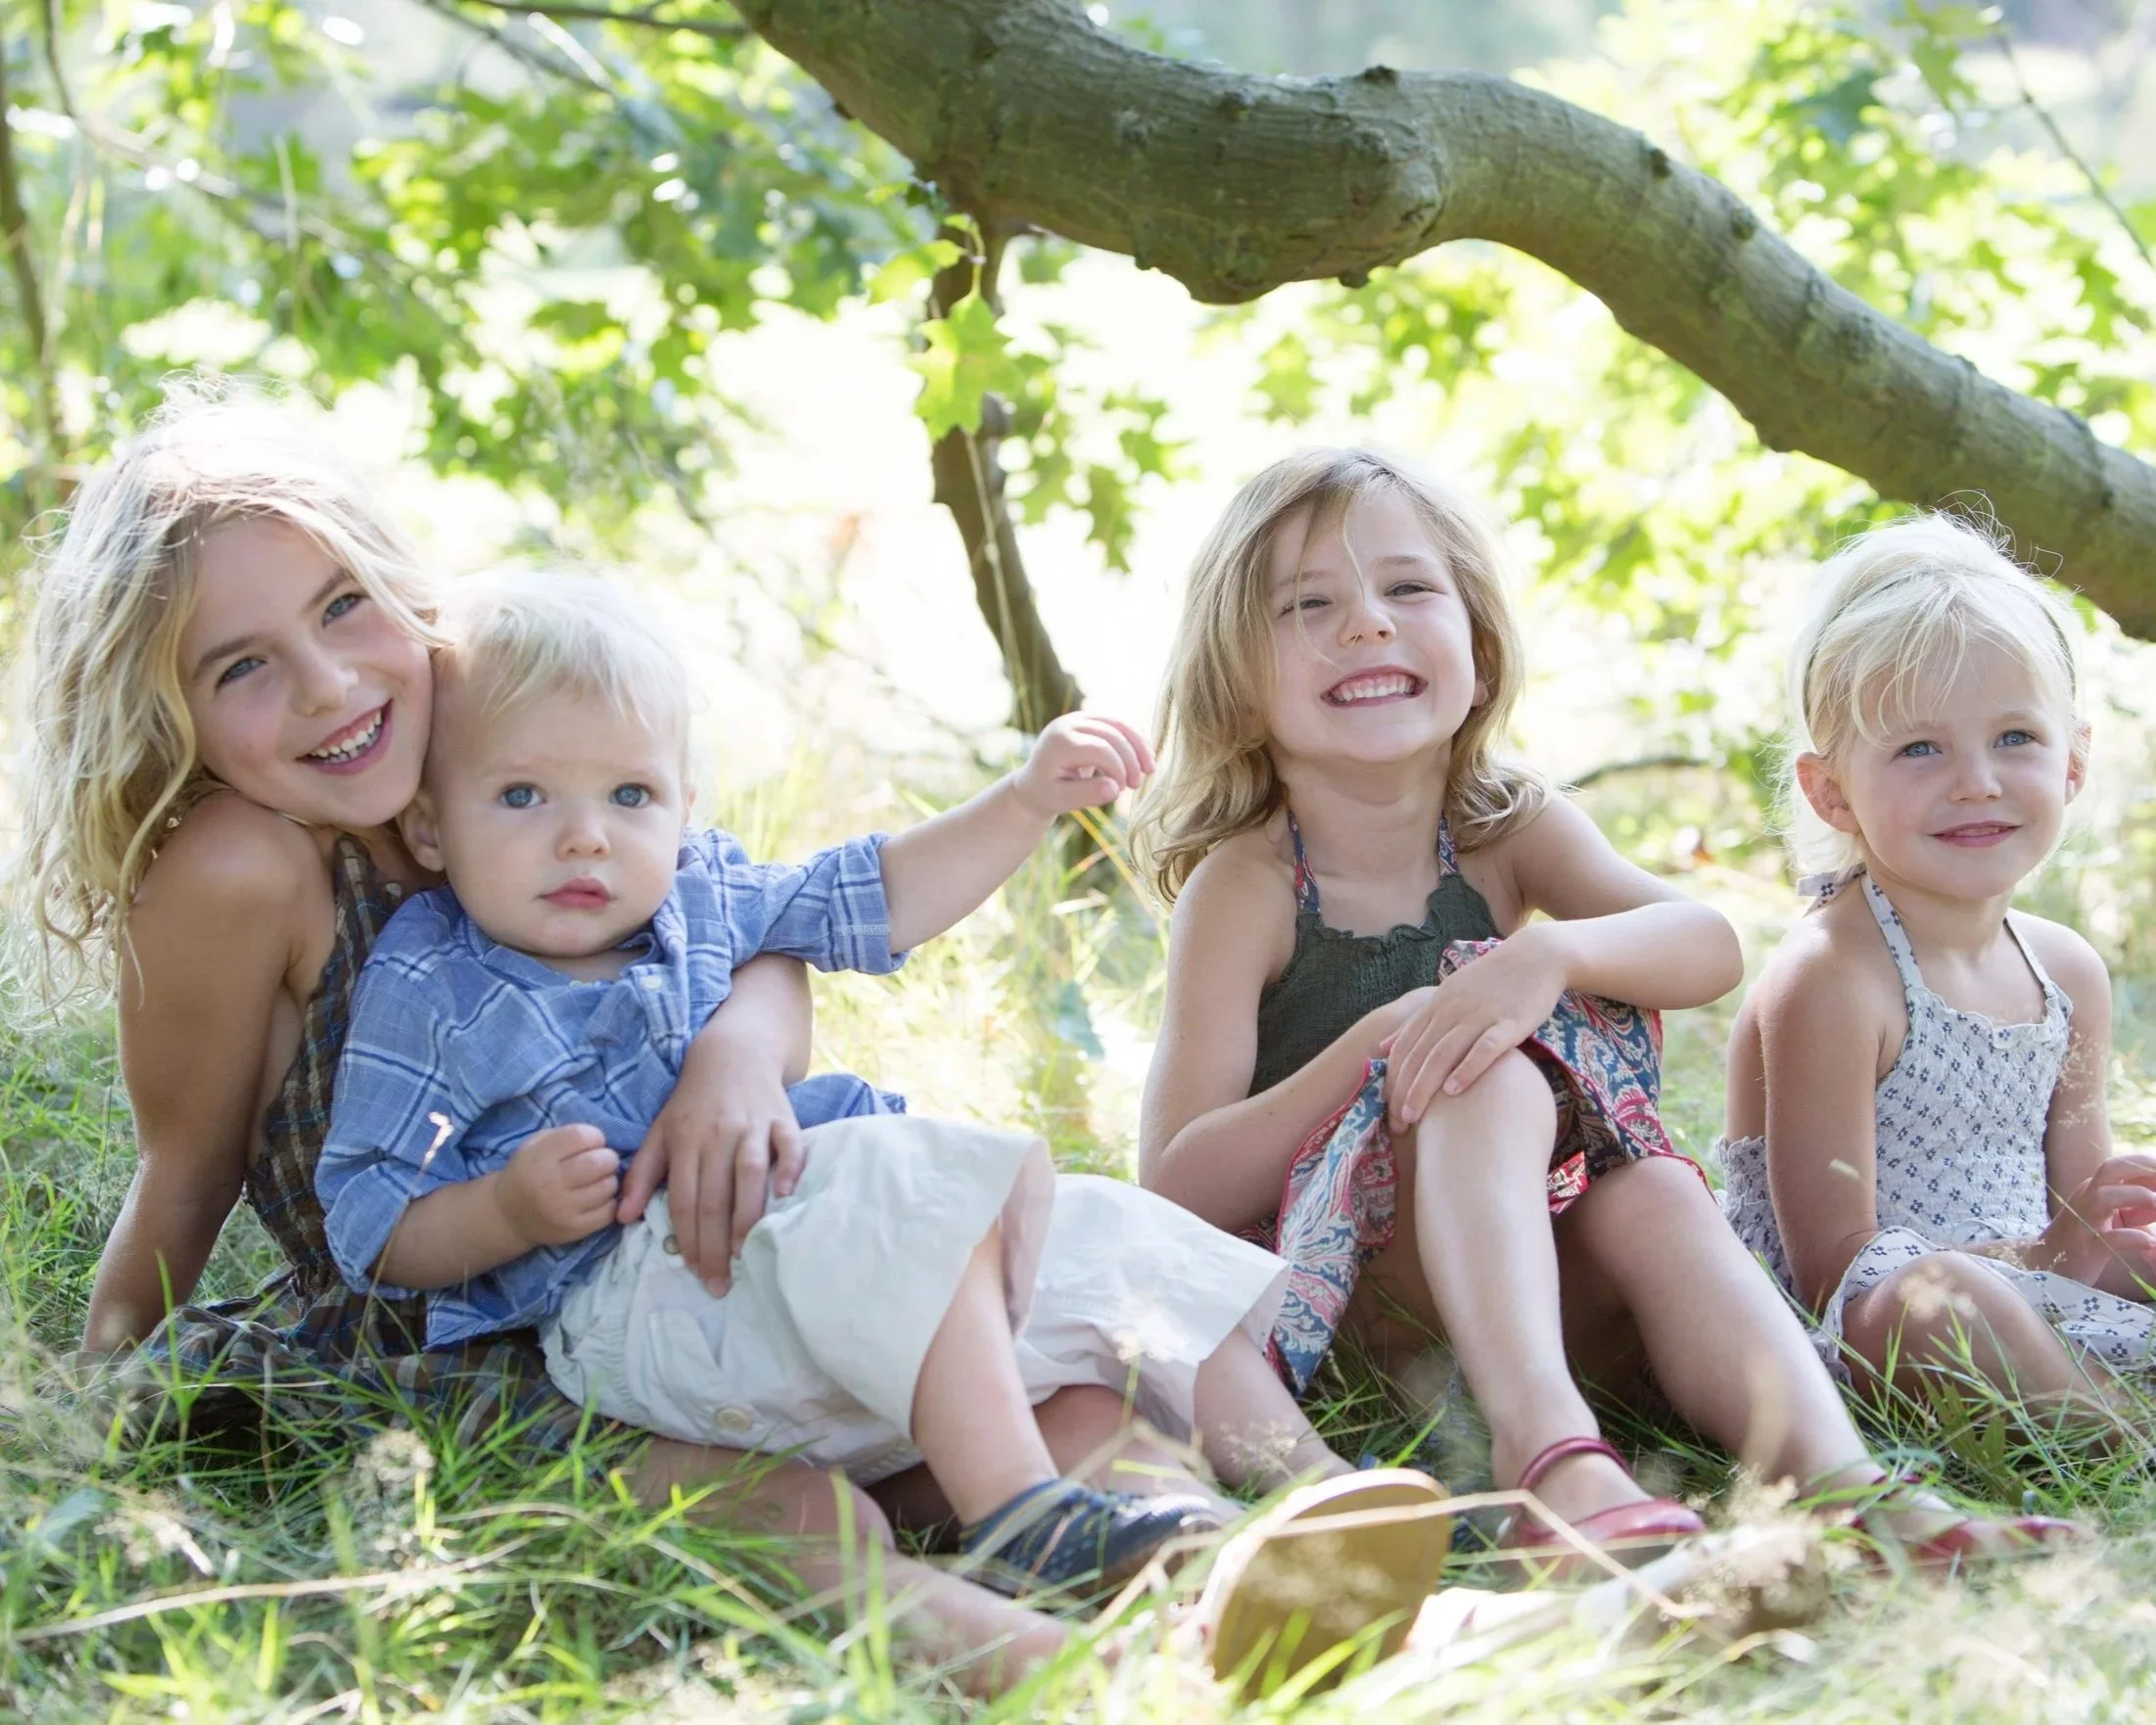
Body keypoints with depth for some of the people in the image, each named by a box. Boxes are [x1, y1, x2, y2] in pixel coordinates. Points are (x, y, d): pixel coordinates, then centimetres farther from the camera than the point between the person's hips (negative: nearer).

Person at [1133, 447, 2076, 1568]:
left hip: (1536, 1272, 5)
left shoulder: (1510, 831, 5)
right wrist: (1379, 1046, -26)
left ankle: (1837, 1480, -47)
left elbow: (1709, 950, -14)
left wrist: (1553, 952, -35)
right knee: (1489, 1078, -30)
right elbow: (1180, 1190, -15)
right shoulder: (1245, 887, -7)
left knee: (1654, 1197, -26)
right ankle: (1550, 1449, -53)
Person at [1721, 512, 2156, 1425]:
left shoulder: (2069, 973, 9)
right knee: (1944, 1294, -39)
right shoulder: (1830, 978, -15)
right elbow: (1835, 1270, -17)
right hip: (1857, 1345, -8)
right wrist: (2045, 1257, -27)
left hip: (2040, 1319, 8)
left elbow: (2082, 1228, 16)